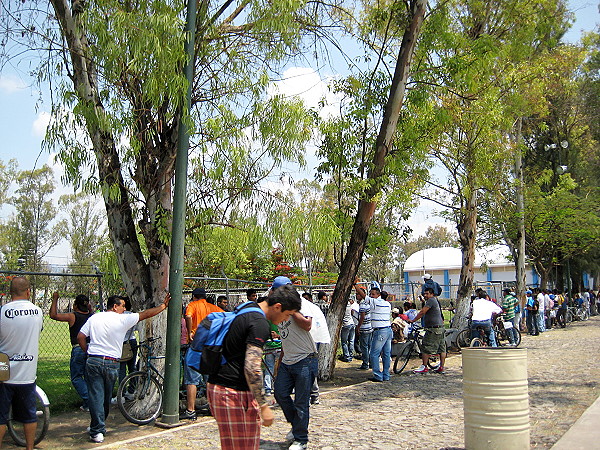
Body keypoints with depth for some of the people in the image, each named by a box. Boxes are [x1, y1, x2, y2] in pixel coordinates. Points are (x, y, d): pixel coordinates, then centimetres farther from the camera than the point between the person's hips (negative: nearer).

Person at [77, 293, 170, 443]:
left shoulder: (94, 318, 5)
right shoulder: (123, 319, -4)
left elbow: (80, 337, 4)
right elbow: (147, 314, 1)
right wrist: (163, 305, 11)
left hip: (93, 362, 2)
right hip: (111, 363, -2)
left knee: (95, 396, 2)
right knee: (106, 398, 15)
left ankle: (97, 431, 0)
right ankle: (99, 426, 29)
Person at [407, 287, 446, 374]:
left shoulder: (431, 300, -11)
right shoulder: (436, 301, 19)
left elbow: (422, 312, -17)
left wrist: (412, 320, -13)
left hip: (433, 329, -10)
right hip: (440, 327, 10)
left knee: (426, 347, -5)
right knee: (442, 348, 9)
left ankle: (424, 367, -2)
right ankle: (441, 367, 13)